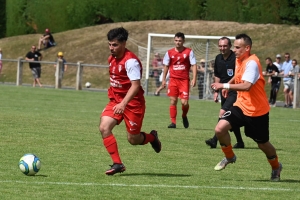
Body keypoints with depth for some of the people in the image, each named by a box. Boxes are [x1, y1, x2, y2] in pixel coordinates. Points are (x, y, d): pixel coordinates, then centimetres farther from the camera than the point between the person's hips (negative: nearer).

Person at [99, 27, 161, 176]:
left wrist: (123, 104, -34)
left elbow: (135, 86, -26)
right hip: (115, 101, 7)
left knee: (133, 139, 1)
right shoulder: (112, 59, 7)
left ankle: (152, 137, 36)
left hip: (132, 102, -7)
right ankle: (117, 163, -10)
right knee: (104, 127, -15)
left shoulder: (130, 61, -20)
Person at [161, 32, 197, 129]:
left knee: (184, 102, -8)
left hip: (184, 80, -2)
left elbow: (194, 65, -1)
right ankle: (173, 122, 3)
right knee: (173, 101, -3)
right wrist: (163, 79, 8)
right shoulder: (169, 52, 5)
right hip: (173, 80, 2)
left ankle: (184, 116, 22)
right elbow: (166, 66, 13)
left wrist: (194, 79, -10)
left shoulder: (189, 52, -1)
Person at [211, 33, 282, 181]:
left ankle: (276, 167, 38)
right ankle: (229, 157, 10)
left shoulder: (252, 63, -23)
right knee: (220, 128, -14)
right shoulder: (239, 60, 3)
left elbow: (246, 86, -37)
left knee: (262, 144, 9)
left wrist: (225, 85, -37)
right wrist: (229, 85, 11)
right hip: (241, 106, 7)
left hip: (257, 111, -7)